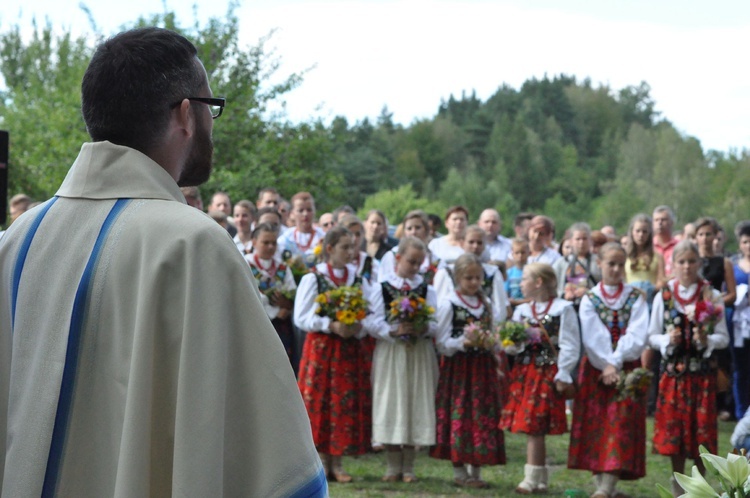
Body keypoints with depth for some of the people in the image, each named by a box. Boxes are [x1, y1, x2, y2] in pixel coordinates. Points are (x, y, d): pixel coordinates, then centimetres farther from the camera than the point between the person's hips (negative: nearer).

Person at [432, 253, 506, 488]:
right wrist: (464, 343, -22)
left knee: (483, 416, 4)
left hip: (483, 367, 5)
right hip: (458, 367, -5)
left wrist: (489, 343, -7)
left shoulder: (486, 303, 11)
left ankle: (476, 471, 12)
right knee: (459, 416, -3)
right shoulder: (449, 303, -5)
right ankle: (459, 471, 6)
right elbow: (442, 343, -8)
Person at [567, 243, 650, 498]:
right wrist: (607, 367, -15)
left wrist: (615, 363, -15)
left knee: (620, 423, -11)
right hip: (596, 370, 1)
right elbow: (592, 338, -5)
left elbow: (637, 335, -7)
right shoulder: (589, 299, 5)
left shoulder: (635, 298, 4)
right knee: (595, 424, -1)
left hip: (627, 370, -1)